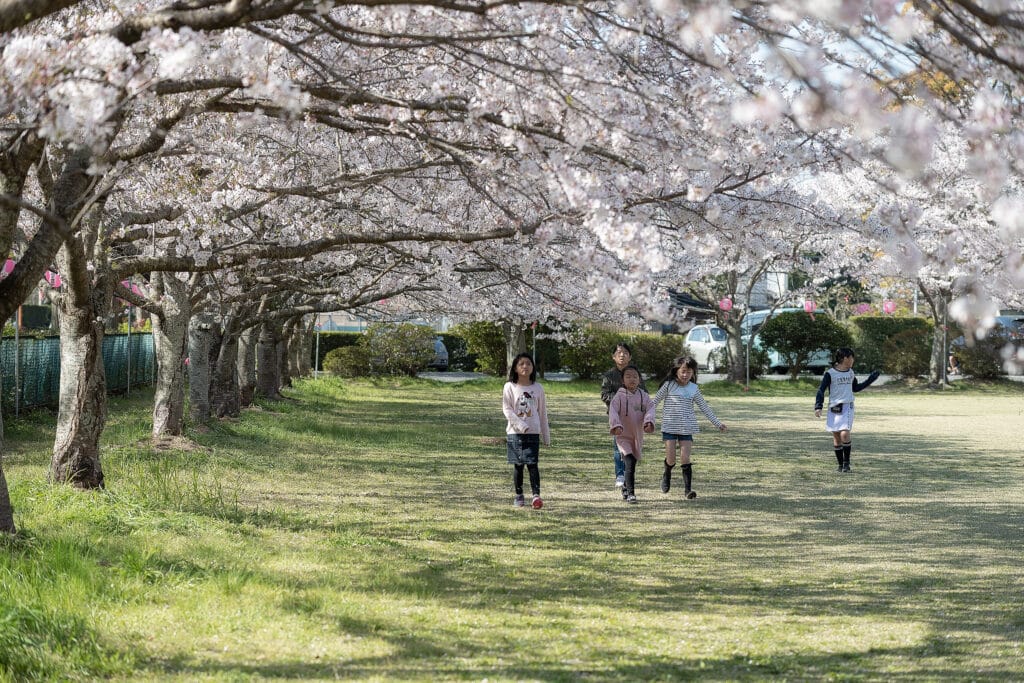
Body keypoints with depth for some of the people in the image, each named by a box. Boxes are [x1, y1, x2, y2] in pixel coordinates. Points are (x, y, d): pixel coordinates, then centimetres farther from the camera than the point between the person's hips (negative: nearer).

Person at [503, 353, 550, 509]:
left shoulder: (538, 388, 7)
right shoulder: (510, 387, 0)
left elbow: (542, 412, 12)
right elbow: (506, 409, -6)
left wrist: (546, 436, 12)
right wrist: (521, 425, -18)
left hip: (533, 432, 1)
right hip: (515, 432, 0)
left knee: (532, 464, -8)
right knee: (518, 465, 6)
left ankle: (536, 496, -14)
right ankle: (519, 496, 16)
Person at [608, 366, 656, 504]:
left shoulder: (644, 396, 3)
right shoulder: (619, 396, -8)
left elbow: (650, 409, -11)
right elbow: (613, 411, -20)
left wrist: (648, 422, -31)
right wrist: (616, 425, -37)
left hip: (638, 436, 5)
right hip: (623, 436, -5)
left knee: (632, 464, 16)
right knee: (630, 464, -16)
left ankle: (626, 487, 40)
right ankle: (630, 493, -11)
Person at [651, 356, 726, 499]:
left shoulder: (694, 389, 4)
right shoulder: (669, 385, -3)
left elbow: (704, 407, 12)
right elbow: (655, 401, 4)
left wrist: (717, 423, 11)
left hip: (687, 428, 1)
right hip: (670, 427, -1)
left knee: (685, 458, -8)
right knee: (671, 459, -1)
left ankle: (688, 488, -4)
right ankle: (667, 476, 31)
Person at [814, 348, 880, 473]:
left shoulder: (850, 372, 12)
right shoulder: (830, 373, -4)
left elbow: (855, 388, 27)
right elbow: (821, 390, -5)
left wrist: (870, 380, 24)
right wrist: (818, 407, -16)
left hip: (847, 408, 2)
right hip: (834, 409, -2)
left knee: (845, 434, -16)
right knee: (836, 437, 2)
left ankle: (846, 462, -2)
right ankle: (840, 464, 15)